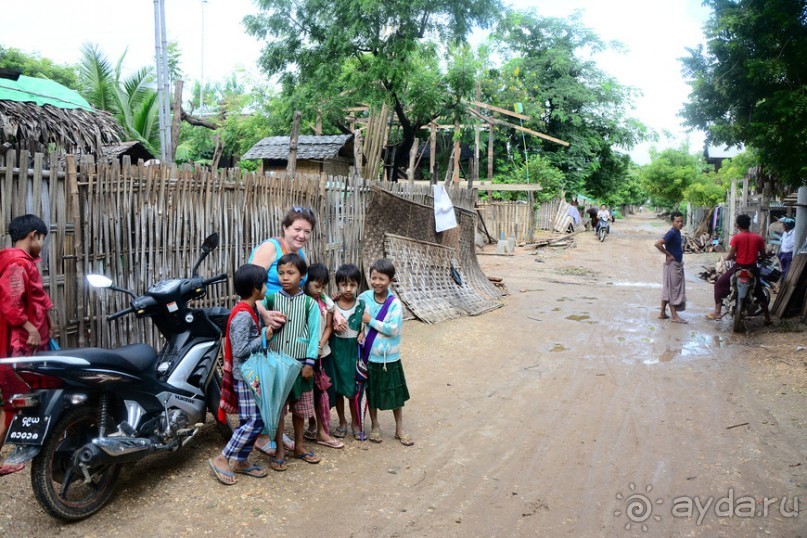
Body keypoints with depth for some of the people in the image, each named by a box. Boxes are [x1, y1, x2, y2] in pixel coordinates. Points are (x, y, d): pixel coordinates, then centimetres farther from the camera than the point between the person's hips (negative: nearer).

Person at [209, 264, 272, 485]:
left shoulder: (249, 311, 10)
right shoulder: (243, 315, -21)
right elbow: (240, 350, -24)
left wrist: (265, 331, 2)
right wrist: (264, 337, -18)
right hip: (246, 377, -10)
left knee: (255, 421, 13)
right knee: (253, 422, -7)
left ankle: (241, 461, 22)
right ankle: (221, 459, 3)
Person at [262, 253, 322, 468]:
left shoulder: (309, 303, -2)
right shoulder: (270, 299, -1)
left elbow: (314, 334, -2)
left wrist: (310, 362, -6)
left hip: (300, 362, 1)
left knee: (300, 406, 12)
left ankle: (299, 446, 30)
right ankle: (279, 450, 19)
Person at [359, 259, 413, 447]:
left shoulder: (394, 303, -14)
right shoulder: (364, 298, -5)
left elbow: (393, 328, -21)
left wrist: (371, 321, -19)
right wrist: (361, 331, -9)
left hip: (390, 357, -2)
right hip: (370, 355, 2)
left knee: (395, 394, 10)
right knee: (371, 392, 15)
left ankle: (399, 430, 27)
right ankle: (375, 426, 34)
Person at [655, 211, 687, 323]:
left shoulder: (678, 232, 10)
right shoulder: (672, 233, -18)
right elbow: (658, 244, -29)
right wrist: (669, 255, -20)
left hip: (678, 264, 9)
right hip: (672, 264, -9)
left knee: (667, 289, 12)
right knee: (673, 289, -3)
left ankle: (663, 313, 18)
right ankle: (674, 316, 2)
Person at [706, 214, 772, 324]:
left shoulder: (736, 238, -11)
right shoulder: (759, 238, 0)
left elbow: (730, 256, -13)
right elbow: (763, 255, 5)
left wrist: (726, 258, 8)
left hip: (739, 268, -4)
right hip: (753, 269, 4)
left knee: (719, 284, 11)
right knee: (759, 291, 22)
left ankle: (717, 312, 3)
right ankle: (767, 318, 26)